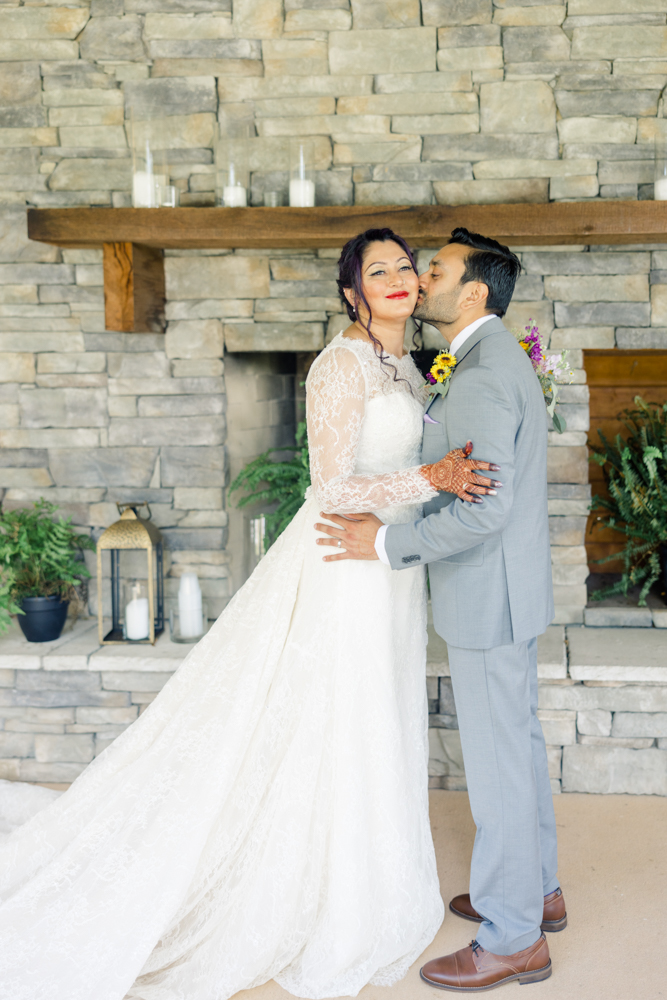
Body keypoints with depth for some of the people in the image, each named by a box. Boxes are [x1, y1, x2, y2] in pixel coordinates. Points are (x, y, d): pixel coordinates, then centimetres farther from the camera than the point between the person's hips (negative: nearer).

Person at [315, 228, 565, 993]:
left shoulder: (482, 377, -23)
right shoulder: (498, 358, 11)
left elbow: (485, 509, -29)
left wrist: (388, 543, -21)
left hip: (489, 598, -10)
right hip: (509, 592, 10)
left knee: (496, 761, 1)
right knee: (518, 742, 21)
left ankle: (513, 938, 15)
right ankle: (536, 888, 38)